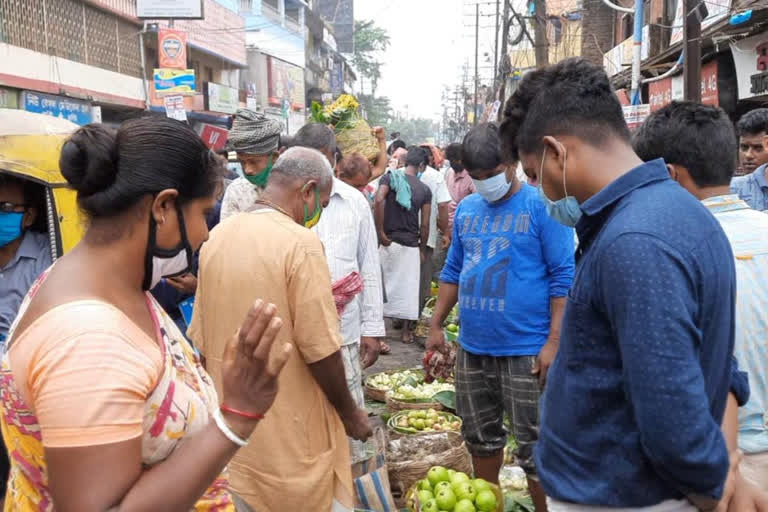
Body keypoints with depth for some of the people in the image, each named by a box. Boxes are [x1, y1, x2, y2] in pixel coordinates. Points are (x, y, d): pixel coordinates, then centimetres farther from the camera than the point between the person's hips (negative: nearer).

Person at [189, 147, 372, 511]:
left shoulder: (217, 237, 2)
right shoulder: (300, 243, -20)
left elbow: (201, 339, 9)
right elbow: (321, 350, -20)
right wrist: (350, 413, -5)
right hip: (290, 433, -6)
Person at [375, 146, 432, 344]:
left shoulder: (390, 177, -2)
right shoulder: (424, 190, 1)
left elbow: (378, 201, -19)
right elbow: (425, 225, 1)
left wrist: (381, 233, -12)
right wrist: (422, 249, 13)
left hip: (389, 241, 0)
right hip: (411, 244, 0)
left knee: (384, 283, 10)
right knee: (409, 287, 9)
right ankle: (406, 331, 15)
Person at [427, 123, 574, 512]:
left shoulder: (542, 206, -8)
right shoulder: (466, 209, 10)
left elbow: (564, 277, -10)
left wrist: (554, 341, -16)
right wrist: (436, 325, 13)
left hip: (526, 350, -6)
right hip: (472, 348, 6)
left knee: (535, 448, 3)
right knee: (480, 437, 19)